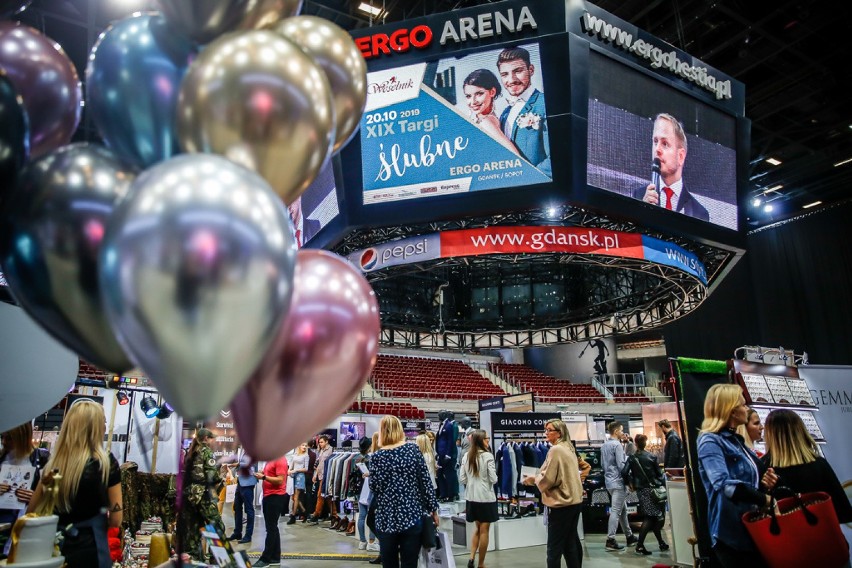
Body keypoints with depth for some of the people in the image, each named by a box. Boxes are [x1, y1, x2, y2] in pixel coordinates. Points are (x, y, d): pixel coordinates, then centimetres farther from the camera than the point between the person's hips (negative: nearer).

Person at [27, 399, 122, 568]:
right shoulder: (107, 462, -12)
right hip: (90, 550, -4)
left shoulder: (53, 464, 0)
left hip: (55, 547, 4)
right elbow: (115, 520, -9)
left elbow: (31, 512, 12)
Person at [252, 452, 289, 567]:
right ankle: (275, 558, 21)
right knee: (272, 528, 13)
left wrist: (263, 477, -21)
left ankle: (266, 559, 5)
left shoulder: (280, 460, -16)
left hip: (276, 497, -10)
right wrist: (261, 474, 6)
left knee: (271, 529, -2)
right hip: (268, 496, 10)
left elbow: (280, 480, -21)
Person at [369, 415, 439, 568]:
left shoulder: (377, 457, -4)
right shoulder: (413, 449, -2)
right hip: (412, 515, 0)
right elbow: (426, 481, -1)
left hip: (386, 518, 0)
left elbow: (374, 487, -4)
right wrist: (433, 509, 7)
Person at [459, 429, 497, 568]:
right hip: (486, 497, -5)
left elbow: (462, 479, 4)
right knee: (484, 530, 7)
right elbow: (494, 479, -12)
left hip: (471, 497, 5)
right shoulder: (488, 456, -13)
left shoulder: (466, 456, 2)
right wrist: (486, 479, 7)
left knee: (478, 528, 21)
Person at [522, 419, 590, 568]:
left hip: (561, 503, -9)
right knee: (571, 543, 16)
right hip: (575, 501, 9)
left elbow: (547, 480, -18)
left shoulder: (555, 450, -17)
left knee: (554, 547, -3)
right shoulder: (569, 448, 11)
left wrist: (532, 479, -2)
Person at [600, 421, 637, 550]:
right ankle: (610, 540, -4)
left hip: (609, 481, 9)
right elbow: (621, 465, -20)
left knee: (623, 509, 18)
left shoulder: (604, 445, 12)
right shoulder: (617, 445, -16)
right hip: (618, 481, -9)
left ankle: (629, 536, 28)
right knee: (616, 511, -5)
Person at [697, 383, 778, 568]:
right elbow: (723, 484, -31)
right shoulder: (710, 441, -15)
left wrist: (764, 483, 2)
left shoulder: (736, 440, 14)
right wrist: (765, 499, -31)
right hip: (732, 533, -9)